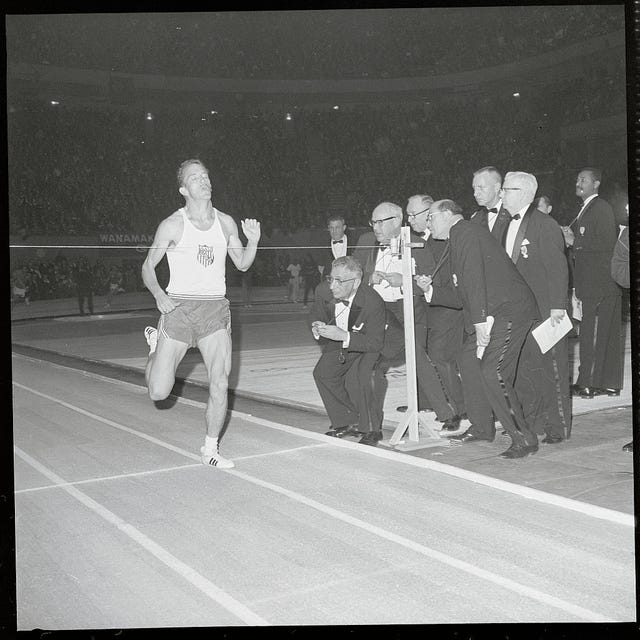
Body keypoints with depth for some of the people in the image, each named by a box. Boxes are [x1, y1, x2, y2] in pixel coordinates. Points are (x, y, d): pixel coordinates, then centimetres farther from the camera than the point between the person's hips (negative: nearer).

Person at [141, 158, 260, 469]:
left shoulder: (226, 222, 8)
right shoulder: (172, 225, -3)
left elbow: (242, 264, 16)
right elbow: (148, 266, 4)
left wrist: (253, 241, -3)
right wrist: (159, 294, -14)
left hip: (215, 308, 3)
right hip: (178, 306, -3)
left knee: (220, 385, -6)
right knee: (159, 391, -4)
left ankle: (210, 448, 13)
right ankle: (155, 344, 29)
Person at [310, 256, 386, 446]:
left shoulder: (373, 302, -33)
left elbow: (376, 342, -32)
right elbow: (317, 313, 6)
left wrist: (344, 336, -43)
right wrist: (317, 328, -19)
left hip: (369, 348, -6)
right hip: (341, 344, 6)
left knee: (357, 376, -31)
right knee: (322, 372, -14)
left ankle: (371, 429, -10)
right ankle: (347, 422, 3)